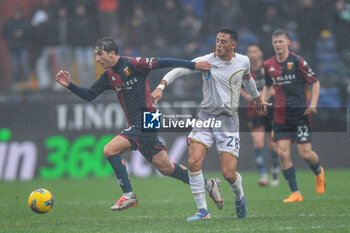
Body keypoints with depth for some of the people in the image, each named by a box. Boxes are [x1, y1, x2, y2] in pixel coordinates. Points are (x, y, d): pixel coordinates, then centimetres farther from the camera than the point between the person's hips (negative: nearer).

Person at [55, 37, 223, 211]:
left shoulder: (132, 64, -9)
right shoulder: (109, 75, 14)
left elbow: (163, 63, -10)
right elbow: (89, 95, 19)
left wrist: (194, 65, -12)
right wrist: (69, 85, 5)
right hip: (136, 125, 8)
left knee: (109, 150, -16)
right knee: (165, 168, 8)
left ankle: (128, 195, -9)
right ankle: (208, 185, 19)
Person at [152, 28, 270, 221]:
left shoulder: (243, 61, 3)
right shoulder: (206, 61, -6)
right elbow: (178, 70, -15)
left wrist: (257, 98, 41)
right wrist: (161, 86, -32)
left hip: (229, 120, 0)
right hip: (206, 116, 0)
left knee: (228, 173, -8)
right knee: (193, 162, -18)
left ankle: (239, 197, 28)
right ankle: (202, 211, -5)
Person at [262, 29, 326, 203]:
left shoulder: (297, 61, -8)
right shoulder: (268, 65, 6)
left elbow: (315, 82, -2)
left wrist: (313, 104, -12)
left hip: (300, 112, -4)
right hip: (281, 114, 4)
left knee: (305, 153, -6)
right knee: (283, 152, -8)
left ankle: (319, 172, 30)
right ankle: (295, 193, 0)